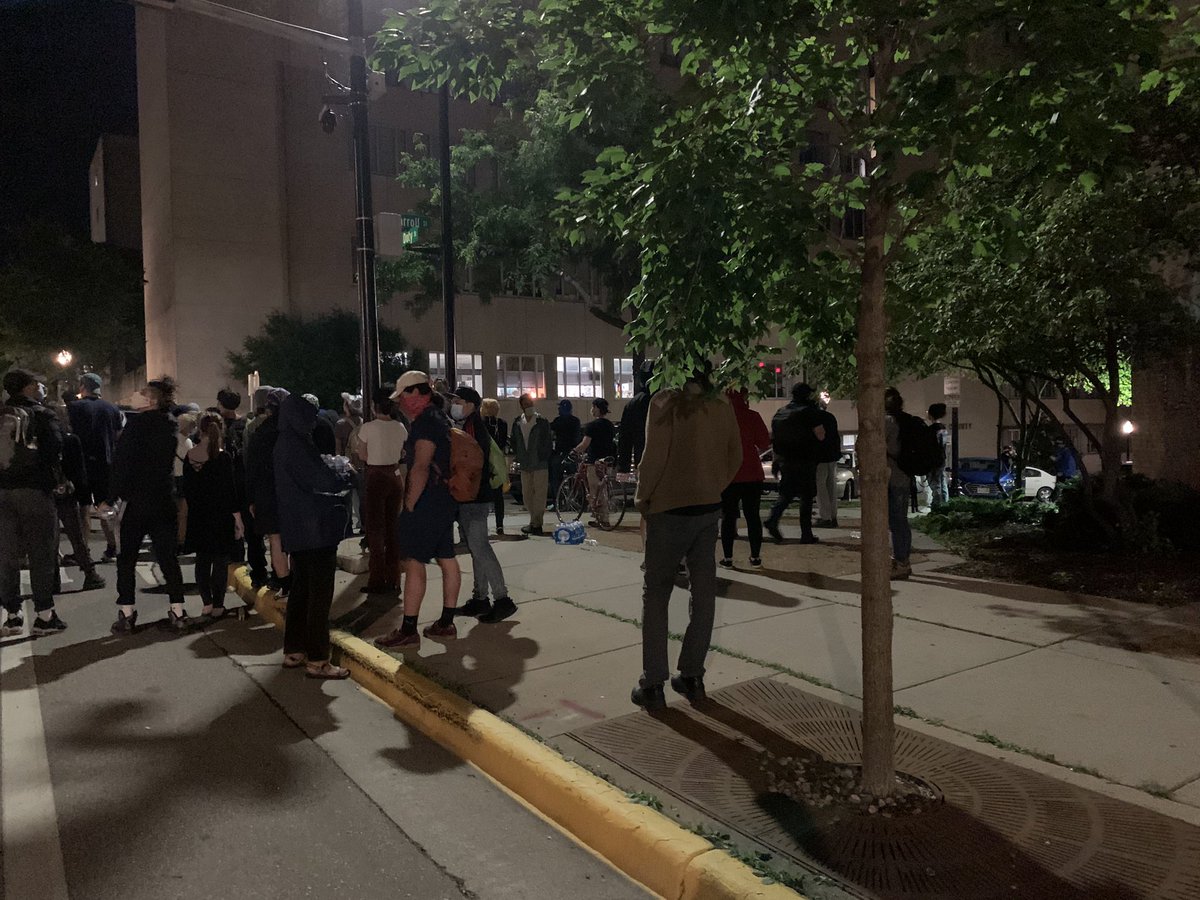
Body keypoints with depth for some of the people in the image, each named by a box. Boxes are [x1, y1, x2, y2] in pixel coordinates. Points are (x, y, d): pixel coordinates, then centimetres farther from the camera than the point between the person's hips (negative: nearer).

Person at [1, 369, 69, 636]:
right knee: (41, 555, 2)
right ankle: (43, 615, 4)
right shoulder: (42, 415, -7)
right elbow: (56, 449, -15)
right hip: (35, 491, -5)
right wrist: (54, 480, 0)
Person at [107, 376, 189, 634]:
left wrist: (111, 498, -9)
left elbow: (121, 461, -14)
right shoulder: (173, 424, 3)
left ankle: (126, 614, 6)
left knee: (127, 558, 6)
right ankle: (178, 612, 8)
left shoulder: (139, 422, -12)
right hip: (166, 502, 5)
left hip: (139, 500, -5)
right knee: (167, 556, 9)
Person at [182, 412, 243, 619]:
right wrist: (238, 519, -6)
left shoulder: (189, 456, -1)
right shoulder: (223, 457, -15)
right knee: (221, 561, 3)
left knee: (202, 559, 14)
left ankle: (207, 604, 18)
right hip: (220, 517, -5)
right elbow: (230, 491, -13)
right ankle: (217, 606, 6)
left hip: (198, 517, 5)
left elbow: (187, 488, 8)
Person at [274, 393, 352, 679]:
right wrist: (346, 474, -2)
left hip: (297, 531, 10)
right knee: (320, 593, -4)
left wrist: (332, 468, 6)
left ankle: (293, 651, 26)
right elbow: (324, 481, -20)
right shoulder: (298, 445, -18)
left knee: (302, 589, 17)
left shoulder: (283, 444, 13)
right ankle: (316, 660, 1)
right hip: (316, 530, -10)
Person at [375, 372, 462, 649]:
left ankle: (408, 631, -4)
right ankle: (446, 623, 19)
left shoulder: (425, 422, -16)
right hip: (445, 499, 10)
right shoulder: (440, 418, 16)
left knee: (414, 562, -7)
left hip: (426, 502, -10)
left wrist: (409, 505, -18)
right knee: (447, 559, 11)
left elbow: (420, 468, -23)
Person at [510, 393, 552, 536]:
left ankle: (536, 524, 1)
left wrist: (545, 458, -8)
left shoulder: (542, 422, -4)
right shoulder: (517, 423, 8)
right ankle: (535, 521, 21)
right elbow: (514, 442, 19)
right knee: (527, 494, 10)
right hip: (525, 465, 5)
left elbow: (548, 443, -3)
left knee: (539, 494, -5)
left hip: (540, 465, -5)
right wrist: (517, 456, 10)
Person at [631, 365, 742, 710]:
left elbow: (655, 456, -16)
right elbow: (736, 457, 11)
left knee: (656, 594, 5)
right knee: (704, 592, 11)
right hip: (710, 509, 5)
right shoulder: (723, 408, 5)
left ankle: (653, 684, 6)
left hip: (670, 510, -5)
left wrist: (642, 498, -4)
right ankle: (692, 677, 19)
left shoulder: (667, 402, -12)